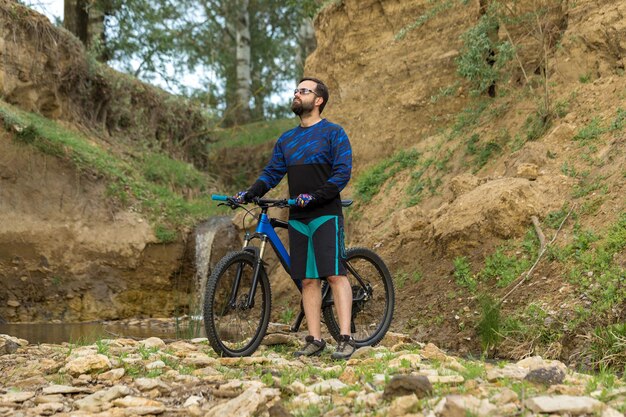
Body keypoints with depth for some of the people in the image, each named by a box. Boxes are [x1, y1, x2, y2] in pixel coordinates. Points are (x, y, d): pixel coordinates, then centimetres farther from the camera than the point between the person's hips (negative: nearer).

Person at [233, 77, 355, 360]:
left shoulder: (333, 133, 0)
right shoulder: (286, 140, 18)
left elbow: (342, 172, -9)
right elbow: (272, 173, 13)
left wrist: (315, 196, -21)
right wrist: (249, 194, -4)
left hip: (326, 215, -5)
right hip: (298, 219, 6)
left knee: (335, 274, -12)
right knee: (308, 280, 4)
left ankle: (346, 339, -12)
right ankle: (314, 340, 7)